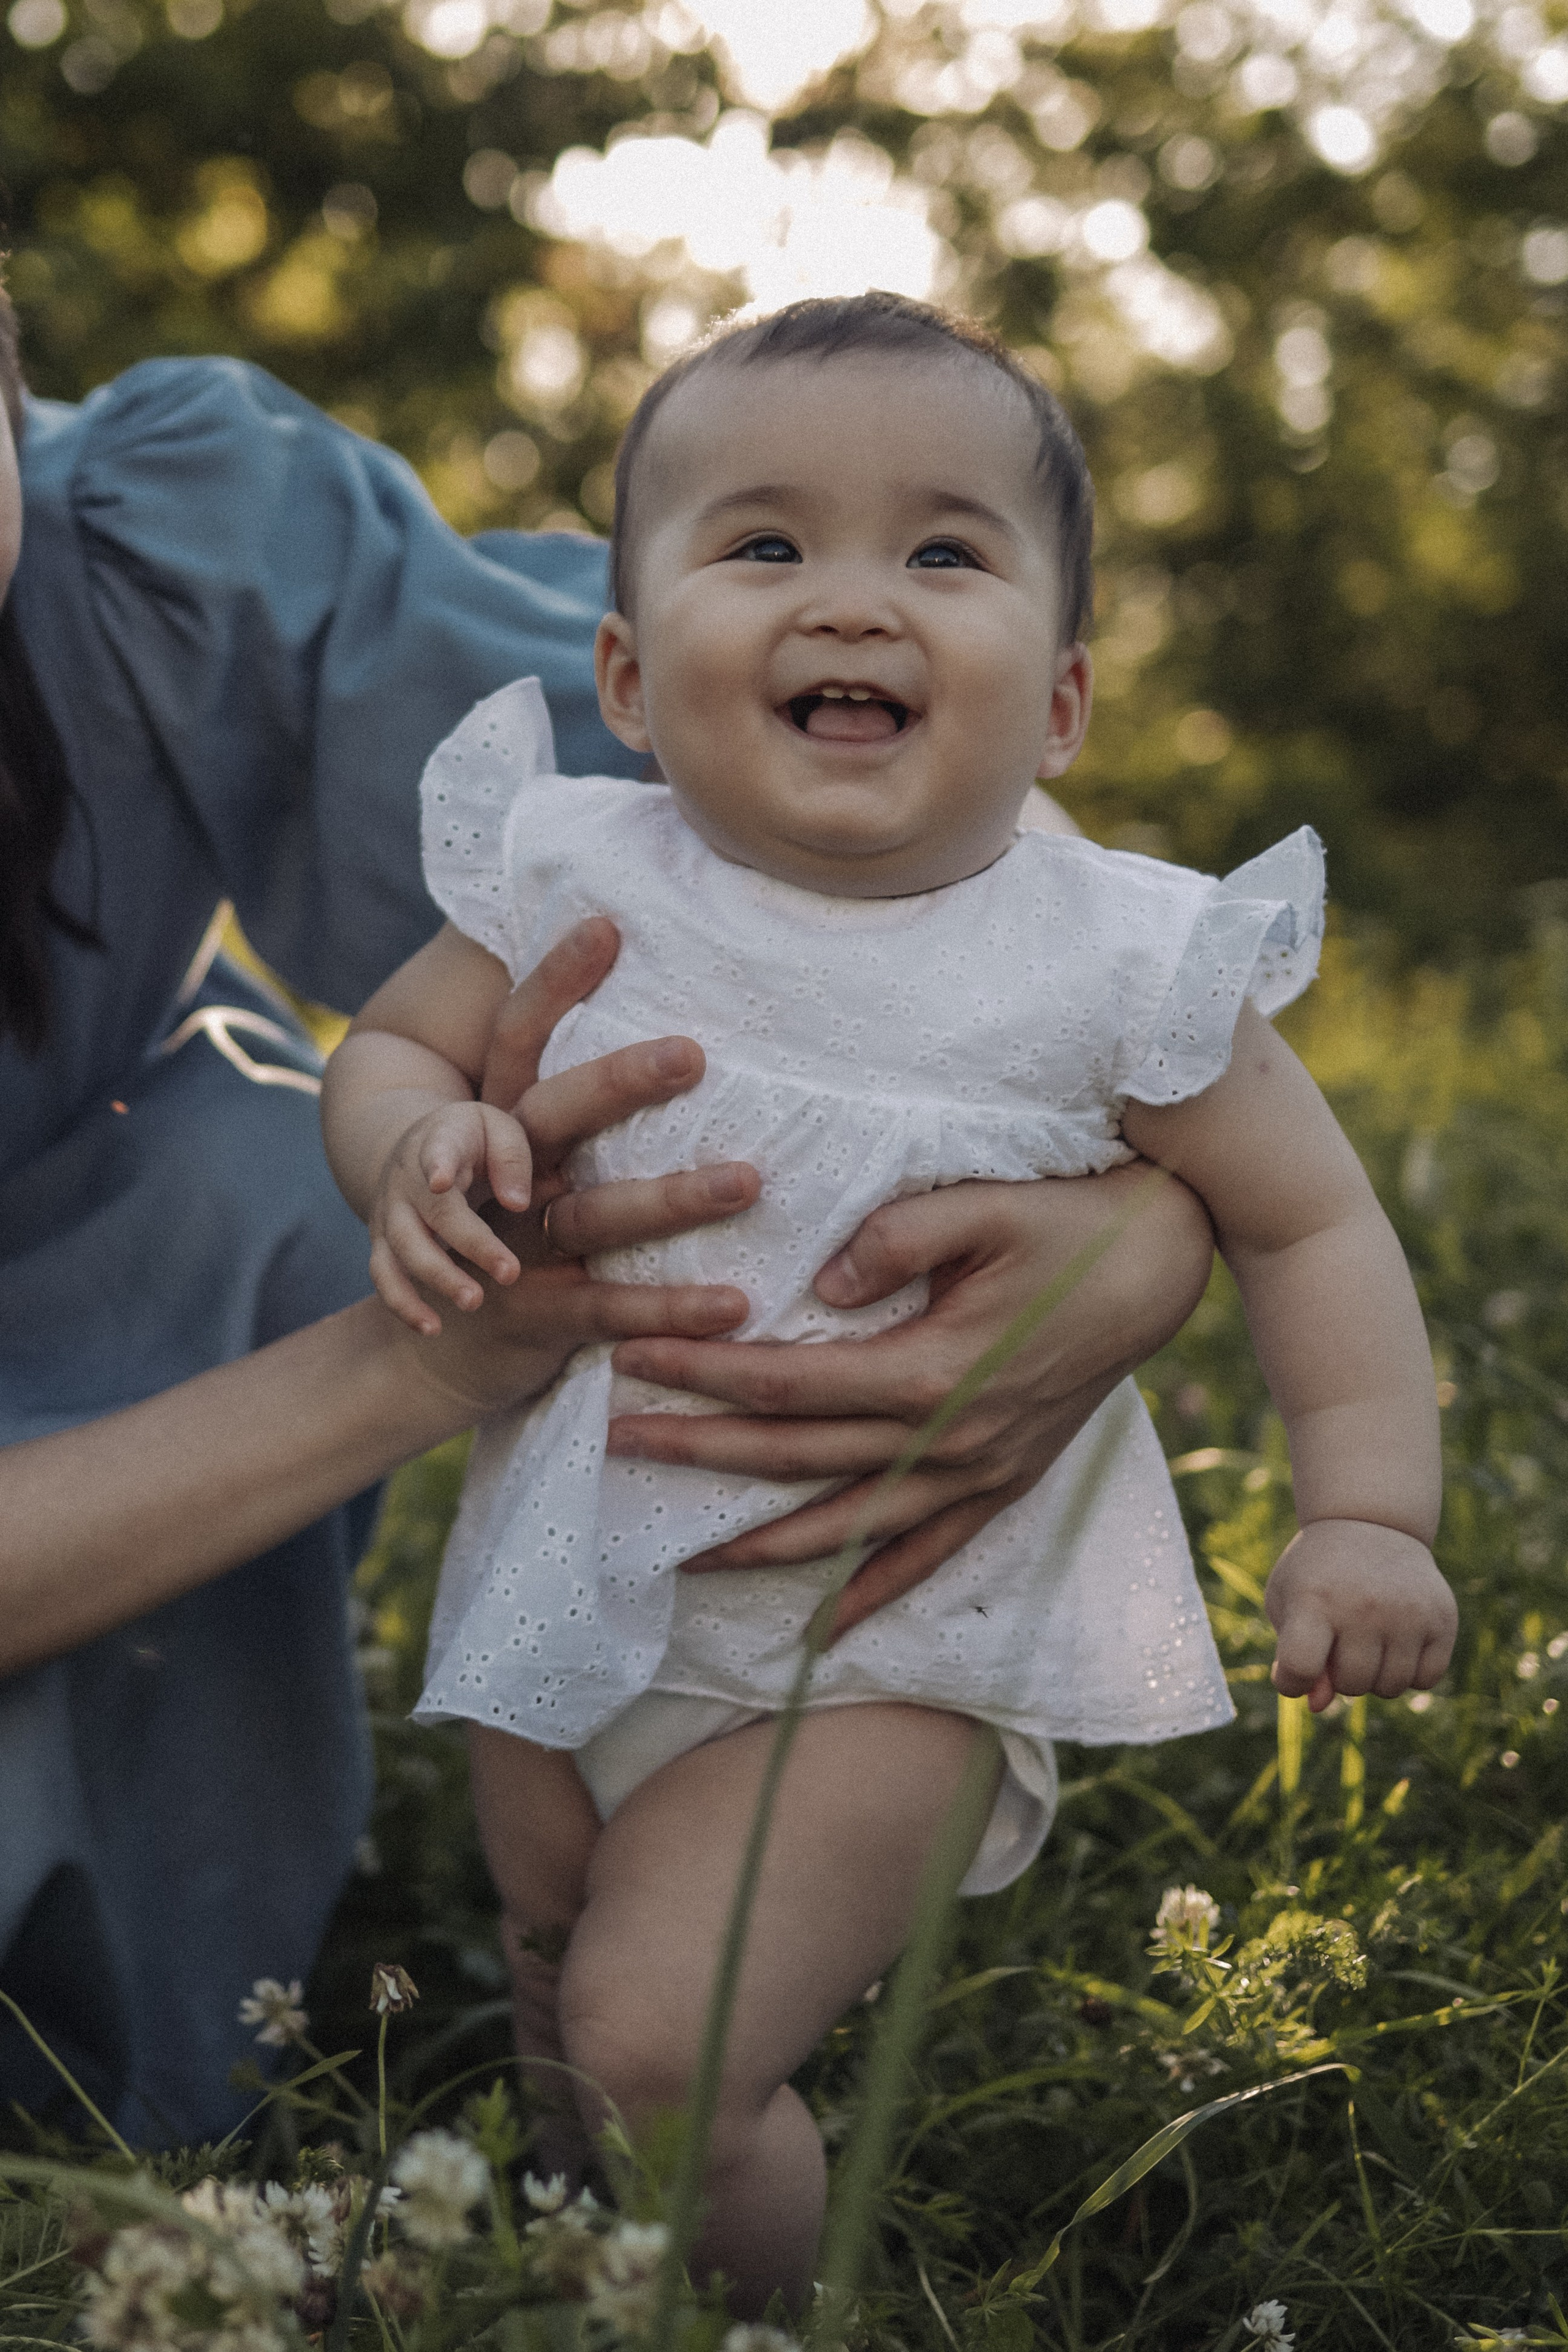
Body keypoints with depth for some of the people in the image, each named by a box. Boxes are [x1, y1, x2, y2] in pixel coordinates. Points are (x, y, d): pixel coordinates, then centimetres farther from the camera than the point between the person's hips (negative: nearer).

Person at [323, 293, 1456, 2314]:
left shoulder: (1113, 967, -16)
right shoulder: (578, 883, -11)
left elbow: (1307, 1219, -4)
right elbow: (388, 1046, 4)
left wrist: (1368, 1511, -14)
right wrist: (418, 1145, -20)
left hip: (888, 1645, -4)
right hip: (581, 1595, 4)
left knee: (662, 2058, -14)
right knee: (552, 1972, 23)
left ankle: (774, 2300, 17)